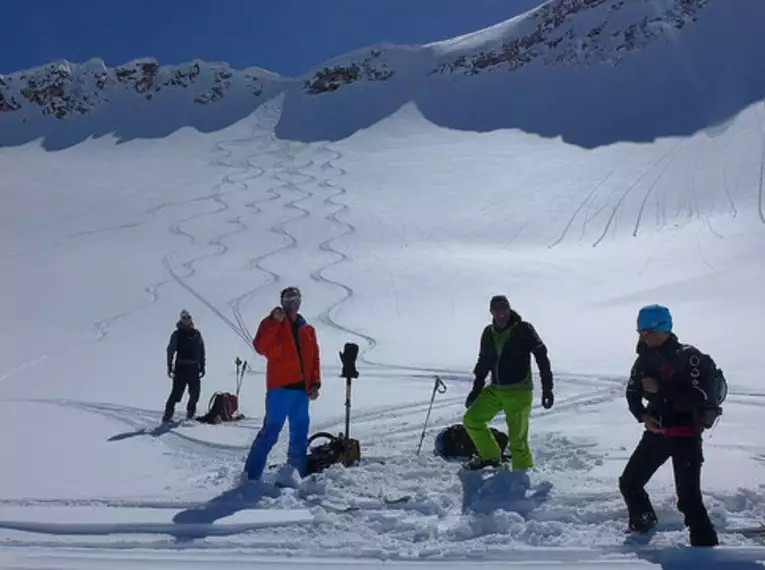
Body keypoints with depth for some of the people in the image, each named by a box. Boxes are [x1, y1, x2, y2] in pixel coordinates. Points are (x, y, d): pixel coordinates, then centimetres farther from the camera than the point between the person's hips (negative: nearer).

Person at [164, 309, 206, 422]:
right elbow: (170, 350, -3)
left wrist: (202, 367, 13)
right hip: (181, 367, -4)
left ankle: (190, 413, 21)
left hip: (194, 368, 4)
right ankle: (168, 413, -7)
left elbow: (202, 352, 15)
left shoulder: (197, 334, 12)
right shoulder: (177, 334, 0)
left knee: (195, 392, 5)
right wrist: (170, 366, -10)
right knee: (177, 391, -11)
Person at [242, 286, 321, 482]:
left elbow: (314, 359, 16)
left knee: (300, 434, 7)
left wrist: (315, 384, 4)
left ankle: (297, 474, 15)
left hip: (302, 388, 5)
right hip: (280, 387, -5)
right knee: (271, 431, -11)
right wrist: (275, 322, -19)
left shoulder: (308, 330, 19)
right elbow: (260, 347, -12)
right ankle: (251, 475, -7)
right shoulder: (271, 323, 5)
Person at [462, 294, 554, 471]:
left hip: (519, 392, -6)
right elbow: (483, 363, 19)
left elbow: (542, 357, -10)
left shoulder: (523, 329, -9)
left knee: (517, 440, -8)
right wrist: (476, 390, 20)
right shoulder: (488, 333, 7)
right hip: (495, 390, 6)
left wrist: (547, 388, -15)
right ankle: (489, 455, 24)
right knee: (471, 419, 6)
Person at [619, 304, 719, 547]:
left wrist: (659, 388, -25)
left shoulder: (689, 356, -16)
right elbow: (632, 393, 12)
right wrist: (643, 416, -6)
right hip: (656, 432, 7)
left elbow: (696, 399, -22)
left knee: (688, 498, -13)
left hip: (686, 435, -6)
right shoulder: (645, 359, 3)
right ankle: (643, 523, 40)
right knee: (629, 483, 14)